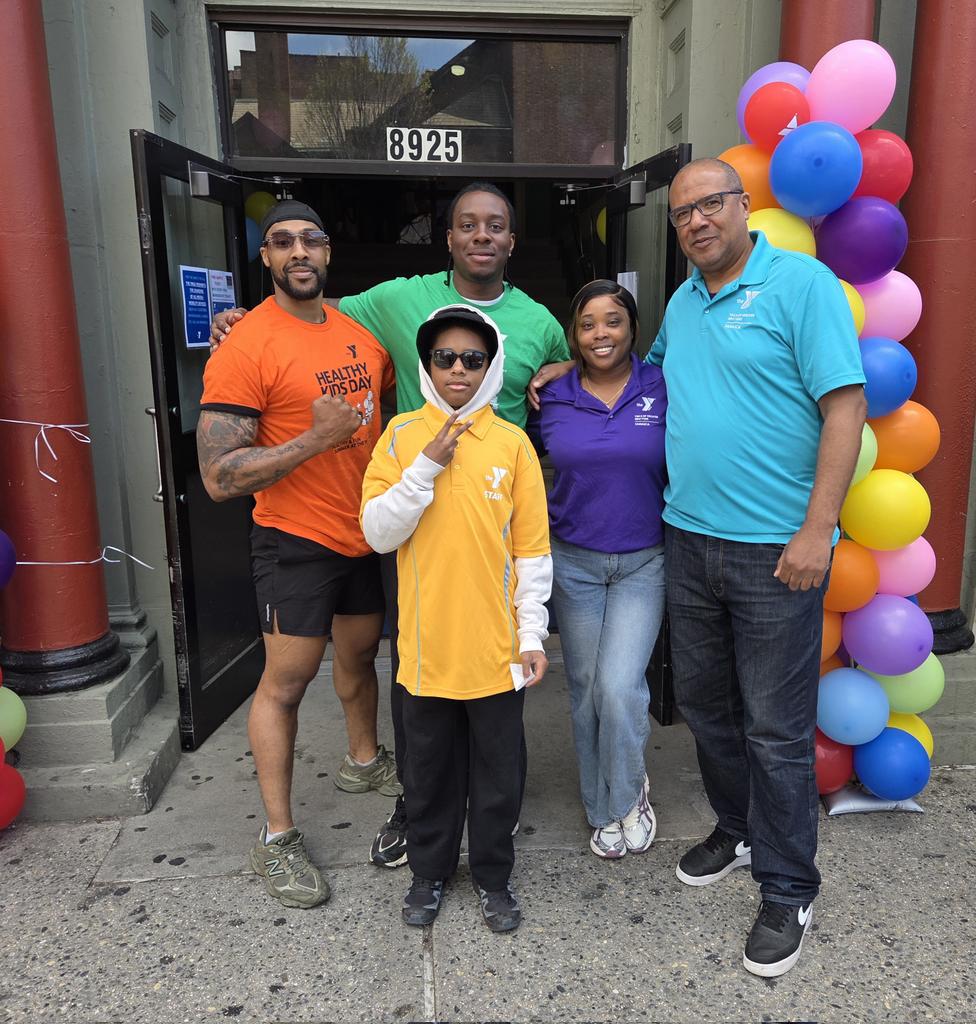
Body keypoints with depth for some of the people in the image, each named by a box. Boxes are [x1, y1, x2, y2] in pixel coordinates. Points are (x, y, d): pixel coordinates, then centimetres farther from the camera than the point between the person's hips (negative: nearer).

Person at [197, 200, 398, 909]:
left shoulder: (361, 331, 3)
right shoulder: (246, 349, -17)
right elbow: (219, 478, -20)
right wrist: (317, 438, -26)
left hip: (367, 532, 7)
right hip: (297, 539, -6)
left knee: (360, 652, 22)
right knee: (287, 679, 1)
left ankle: (364, 761, 48)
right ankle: (278, 838, 18)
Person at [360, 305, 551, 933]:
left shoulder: (513, 443, -2)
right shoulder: (403, 435, -1)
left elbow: (533, 549, 0)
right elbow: (378, 532, -8)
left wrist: (533, 634, -4)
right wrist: (429, 464, -17)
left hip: (496, 646, 0)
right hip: (428, 644, 1)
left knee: (498, 770, 13)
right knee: (430, 768, 17)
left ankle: (493, 875, 35)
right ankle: (430, 870, 38)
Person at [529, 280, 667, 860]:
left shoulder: (662, 389, -5)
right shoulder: (553, 399, -2)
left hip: (644, 562, -2)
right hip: (574, 562, 2)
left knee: (618, 686, -12)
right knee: (585, 688, 10)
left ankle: (629, 794, 20)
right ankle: (604, 810, 32)